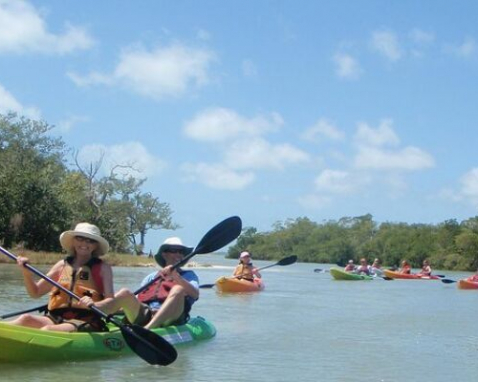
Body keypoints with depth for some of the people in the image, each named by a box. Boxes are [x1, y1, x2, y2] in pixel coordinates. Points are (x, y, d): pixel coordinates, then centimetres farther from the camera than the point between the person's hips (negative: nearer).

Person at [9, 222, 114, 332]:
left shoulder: (103, 268, 7)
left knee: (47, 330, -33)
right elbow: (35, 293, 17)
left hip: (86, 323, -4)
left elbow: (110, 300, -4)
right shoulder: (62, 265, 17)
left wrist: (94, 305, -27)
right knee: (26, 319, -26)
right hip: (56, 318, 4)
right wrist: (26, 272, -1)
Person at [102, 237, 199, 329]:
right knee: (125, 293, -21)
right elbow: (136, 299, 19)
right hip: (144, 315, 3)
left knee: (178, 289, -30)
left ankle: (147, 329, -47)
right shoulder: (152, 277, 29)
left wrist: (176, 277, -16)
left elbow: (195, 294, 0)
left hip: (168, 319, -2)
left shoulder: (189, 275, 23)